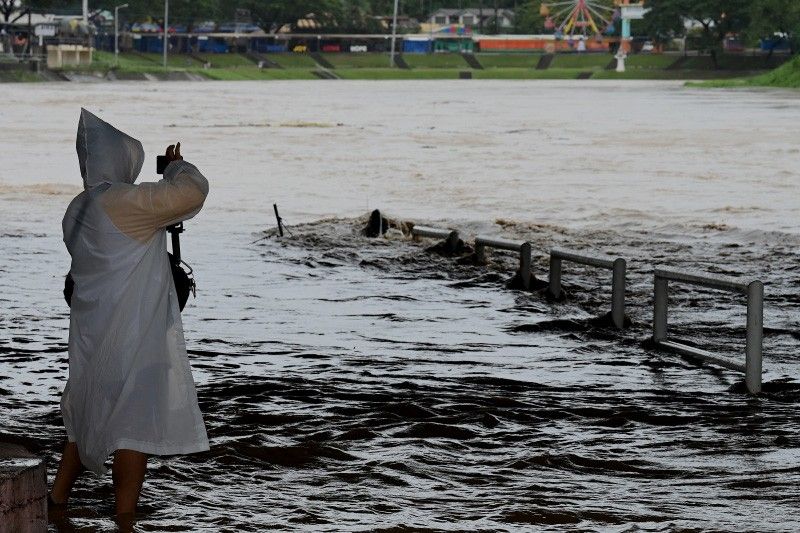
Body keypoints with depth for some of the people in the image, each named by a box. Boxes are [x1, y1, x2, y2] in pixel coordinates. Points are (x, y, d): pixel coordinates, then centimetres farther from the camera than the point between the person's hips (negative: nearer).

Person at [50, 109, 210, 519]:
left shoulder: (77, 210, 11)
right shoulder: (119, 201, -17)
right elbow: (192, 192, -22)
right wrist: (177, 166, 0)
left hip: (91, 331, 9)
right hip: (131, 335, -9)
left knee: (89, 417, 21)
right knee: (136, 423, -4)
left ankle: (56, 502, 28)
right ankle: (124, 519, -4)